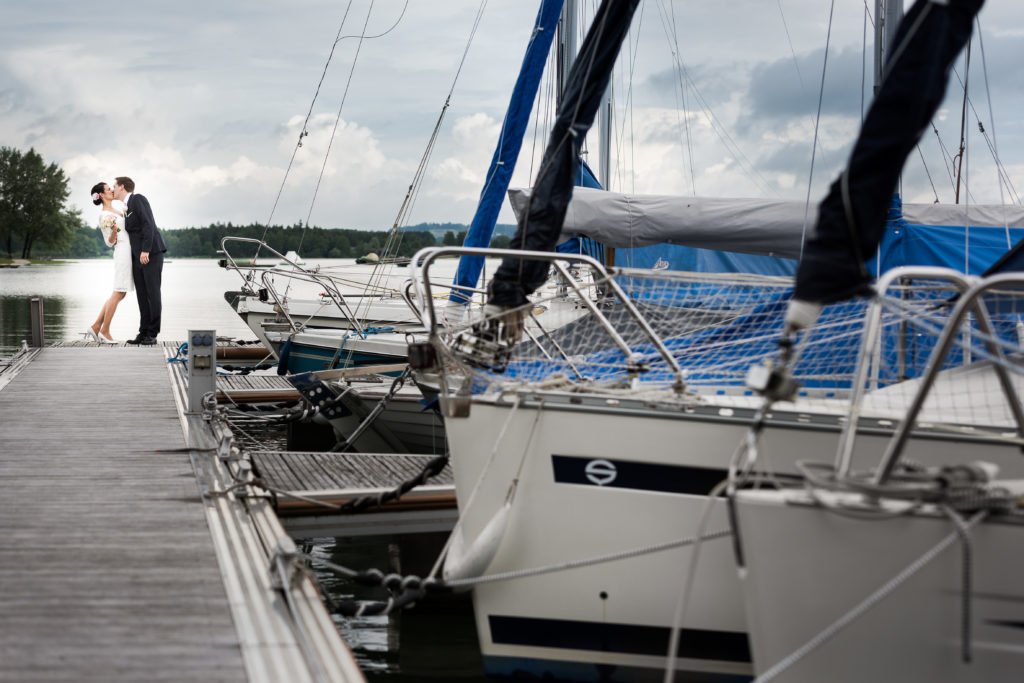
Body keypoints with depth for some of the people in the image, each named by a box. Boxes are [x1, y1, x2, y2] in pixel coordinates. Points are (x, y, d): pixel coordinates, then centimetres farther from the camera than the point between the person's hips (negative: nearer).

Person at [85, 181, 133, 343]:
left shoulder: (118, 204, 12)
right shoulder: (104, 216, -9)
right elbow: (110, 242, -8)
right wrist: (114, 231, -26)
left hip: (130, 251, 8)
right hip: (123, 251, -8)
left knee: (120, 294, 9)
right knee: (118, 293, -8)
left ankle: (96, 326, 10)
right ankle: (105, 331, -3)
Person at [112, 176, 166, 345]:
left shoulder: (137, 199, -6)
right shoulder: (125, 209, 20)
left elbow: (149, 224, -16)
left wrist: (145, 250, -22)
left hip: (151, 253, -8)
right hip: (137, 257, 8)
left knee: (153, 293, -6)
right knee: (142, 296, 4)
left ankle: (152, 334, -4)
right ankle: (144, 333, 5)